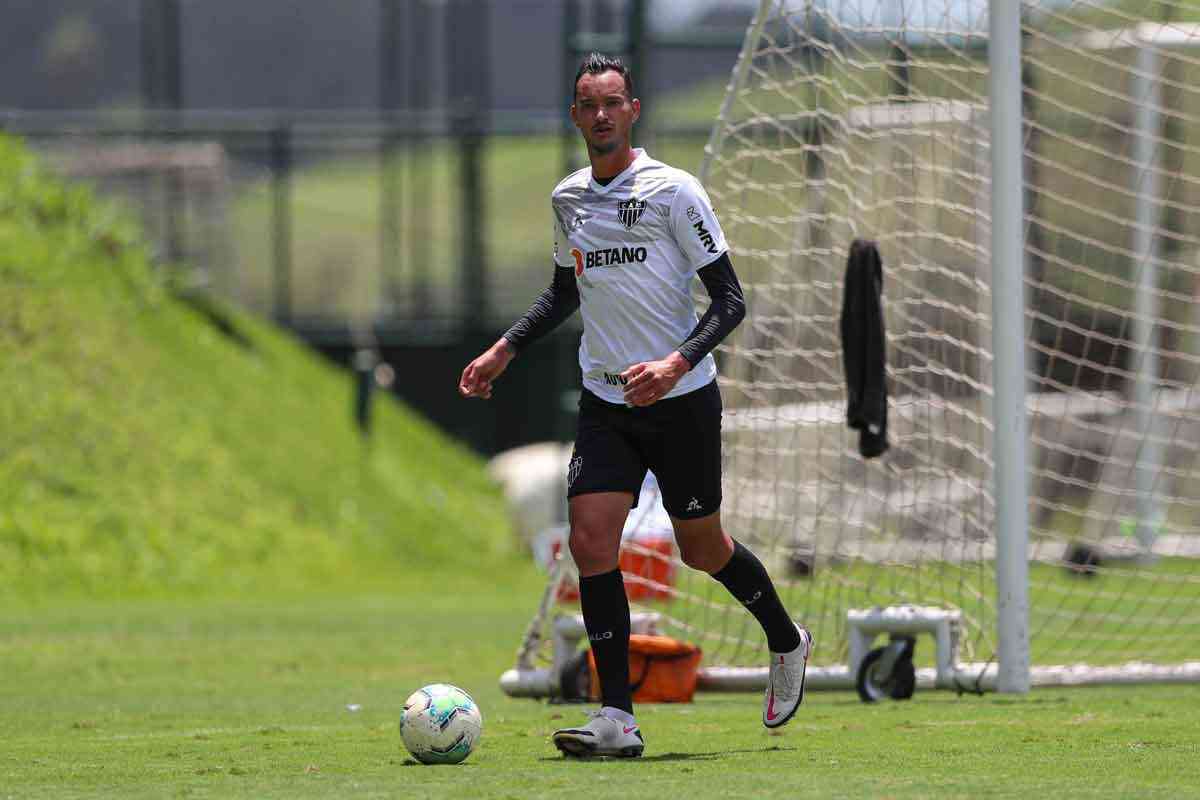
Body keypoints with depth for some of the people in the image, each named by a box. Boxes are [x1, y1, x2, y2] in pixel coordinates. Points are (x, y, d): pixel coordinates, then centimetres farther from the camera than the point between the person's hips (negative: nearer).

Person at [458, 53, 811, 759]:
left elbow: (730, 300, -12)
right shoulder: (567, 198, 7)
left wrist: (677, 364, -26)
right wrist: (505, 350, 15)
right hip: (605, 402, 4)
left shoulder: (673, 191, -11)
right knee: (591, 540, -13)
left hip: (682, 401, -4)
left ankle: (787, 642, 38)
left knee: (702, 549, 8)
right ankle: (618, 719, -13)